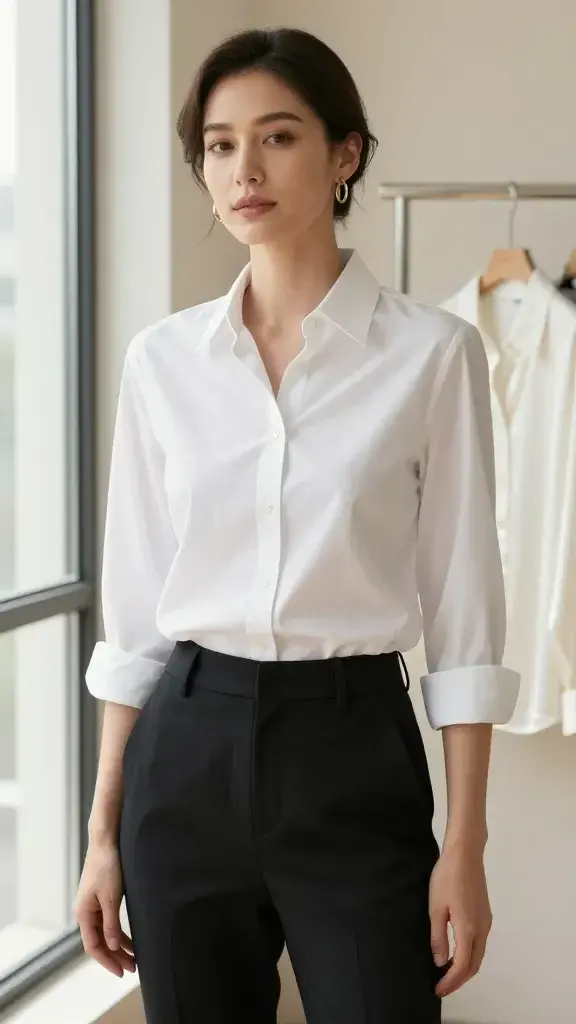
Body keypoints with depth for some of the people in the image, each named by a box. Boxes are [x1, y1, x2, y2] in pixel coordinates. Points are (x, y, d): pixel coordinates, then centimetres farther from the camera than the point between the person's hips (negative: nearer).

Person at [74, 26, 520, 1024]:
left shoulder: (432, 351, -5)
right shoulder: (162, 357, 3)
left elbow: (462, 612, -4)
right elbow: (134, 608, 7)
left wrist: (465, 846, -7)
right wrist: (103, 829, 6)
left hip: (351, 756, -2)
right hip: (188, 758, 3)